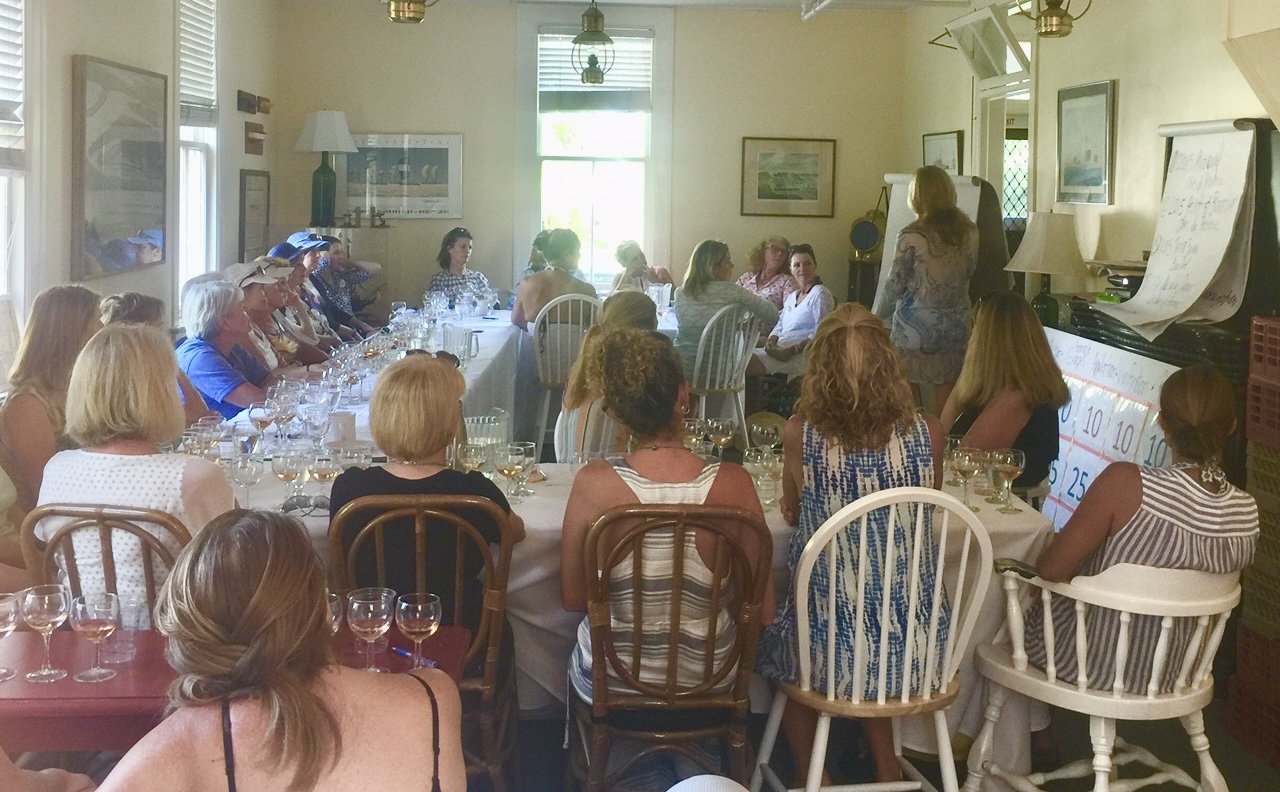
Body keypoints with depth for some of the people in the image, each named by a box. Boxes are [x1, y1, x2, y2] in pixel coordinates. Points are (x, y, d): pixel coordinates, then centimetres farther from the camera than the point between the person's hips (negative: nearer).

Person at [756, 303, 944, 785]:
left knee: (773, 636, 32)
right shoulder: (927, 434, -10)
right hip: (915, 651, 2)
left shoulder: (801, 434, -15)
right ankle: (886, 767, 39)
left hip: (833, 650, -2)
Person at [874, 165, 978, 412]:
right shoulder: (969, 231, 1)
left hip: (915, 328, -4)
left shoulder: (913, 236, -12)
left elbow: (895, 285, -6)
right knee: (947, 405, 8)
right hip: (955, 327, 4)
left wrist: (882, 316, 9)